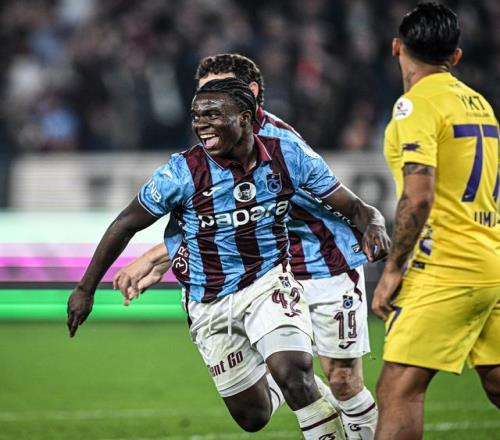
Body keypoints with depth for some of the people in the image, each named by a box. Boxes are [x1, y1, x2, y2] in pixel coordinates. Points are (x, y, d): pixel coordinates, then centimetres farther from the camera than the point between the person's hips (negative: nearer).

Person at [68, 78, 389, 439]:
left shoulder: (288, 157, -9)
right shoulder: (183, 171, -15)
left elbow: (352, 207, -3)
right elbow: (126, 225, -4)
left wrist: (372, 224, -27)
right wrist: (86, 289, 0)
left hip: (269, 284, -1)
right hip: (211, 306, 1)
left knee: (294, 377, -27)